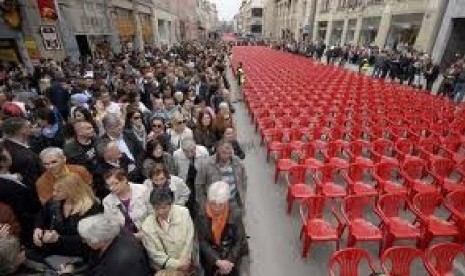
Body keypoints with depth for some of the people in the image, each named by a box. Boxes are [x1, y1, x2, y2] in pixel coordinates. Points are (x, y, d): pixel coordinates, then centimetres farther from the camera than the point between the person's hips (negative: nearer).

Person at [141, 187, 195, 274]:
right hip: (164, 269, -1)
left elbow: (189, 240, -3)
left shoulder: (183, 212, -10)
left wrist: (183, 262, -8)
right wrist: (177, 265, -12)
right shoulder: (147, 226, -11)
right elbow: (155, 254, -6)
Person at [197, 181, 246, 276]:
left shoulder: (235, 213, -21)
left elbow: (240, 241, -12)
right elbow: (202, 242, -14)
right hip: (210, 258, 1)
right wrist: (217, 261, -20)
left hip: (232, 255, 0)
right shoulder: (203, 214, -19)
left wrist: (230, 261, -19)